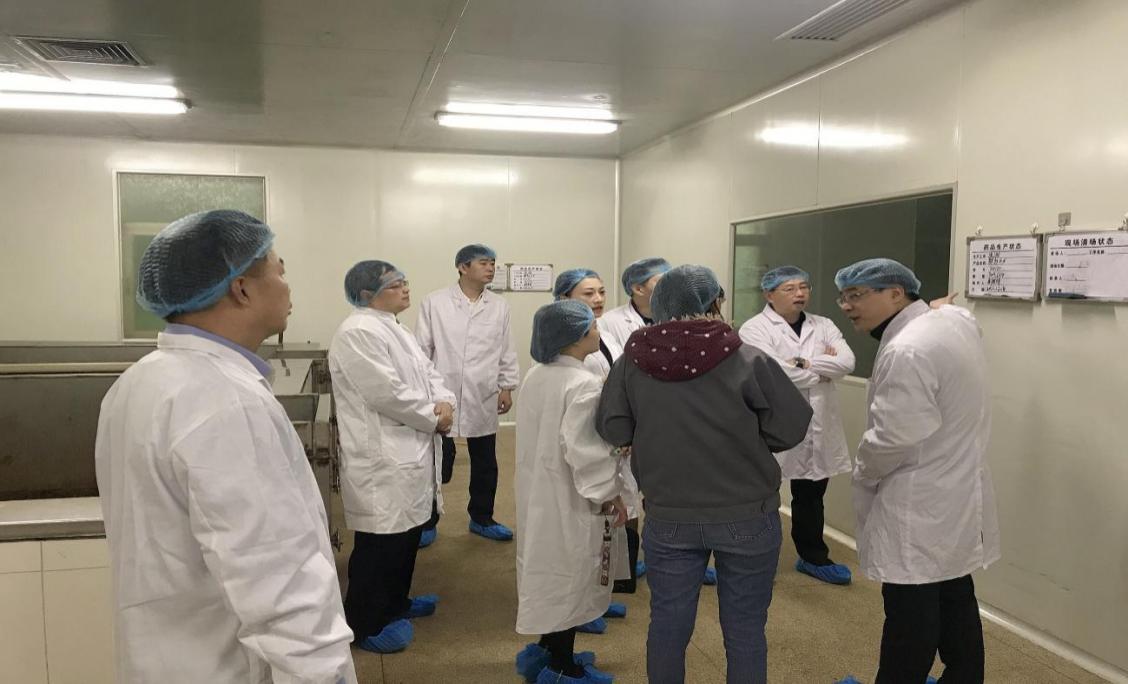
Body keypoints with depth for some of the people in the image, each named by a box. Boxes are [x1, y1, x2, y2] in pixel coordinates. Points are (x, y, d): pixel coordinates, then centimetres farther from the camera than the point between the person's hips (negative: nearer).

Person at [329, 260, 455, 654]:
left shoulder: (394, 329, 15)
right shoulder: (358, 333, -18)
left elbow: (427, 372, 15)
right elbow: (387, 393, -24)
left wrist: (444, 404, -6)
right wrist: (434, 418, -12)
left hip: (411, 450, 10)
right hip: (382, 456, -10)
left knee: (407, 532, 20)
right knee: (381, 542, 1)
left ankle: (395, 602, 37)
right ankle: (366, 623, 16)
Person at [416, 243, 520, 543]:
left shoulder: (500, 306, 5)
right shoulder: (435, 302, -4)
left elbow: (507, 351, 9)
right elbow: (421, 348, -2)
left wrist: (507, 387, 6)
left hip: (484, 400, 3)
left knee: (485, 463, 14)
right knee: (438, 464, 5)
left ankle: (481, 518, 31)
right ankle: (428, 521, 23)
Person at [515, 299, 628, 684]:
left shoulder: (535, 377, 5)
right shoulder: (584, 385, -23)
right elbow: (585, 452, -26)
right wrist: (611, 494, -14)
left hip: (540, 491, 9)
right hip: (570, 498, -9)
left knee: (550, 571, 20)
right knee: (570, 575, 5)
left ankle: (547, 650, 35)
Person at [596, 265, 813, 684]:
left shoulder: (632, 362, -9)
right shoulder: (748, 360, -15)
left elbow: (613, 431, -3)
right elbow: (791, 429, -9)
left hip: (668, 518, 2)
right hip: (748, 517, -2)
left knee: (668, 624, 17)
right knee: (744, 630, 14)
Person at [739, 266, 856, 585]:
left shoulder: (823, 326, 9)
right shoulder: (755, 328, -9)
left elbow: (847, 362, -7)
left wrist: (804, 363, -18)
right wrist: (824, 370, -9)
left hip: (817, 429, 5)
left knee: (811, 495, 18)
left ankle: (813, 556, 34)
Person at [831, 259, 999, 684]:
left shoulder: (905, 352, -26)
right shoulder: (955, 320, 5)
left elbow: (892, 439, -25)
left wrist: (862, 475, -6)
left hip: (919, 509, -10)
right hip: (957, 496, 10)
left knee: (911, 614, 3)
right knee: (955, 600, 21)